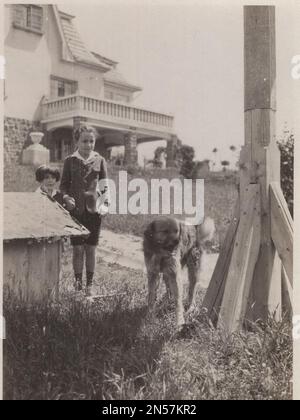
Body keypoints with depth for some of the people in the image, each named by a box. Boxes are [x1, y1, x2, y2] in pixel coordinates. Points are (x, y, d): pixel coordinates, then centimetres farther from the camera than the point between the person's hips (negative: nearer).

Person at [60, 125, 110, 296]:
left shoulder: (100, 160, 4)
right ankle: (78, 282, 13)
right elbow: (64, 184, 7)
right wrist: (66, 197, -11)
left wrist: (105, 203, -3)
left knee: (91, 248, 6)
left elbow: (105, 185, 7)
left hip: (94, 210, 0)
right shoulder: (70, 161, 3)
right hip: (76, 210, 0)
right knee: (78, 248, 1)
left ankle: (90, 284, 17)